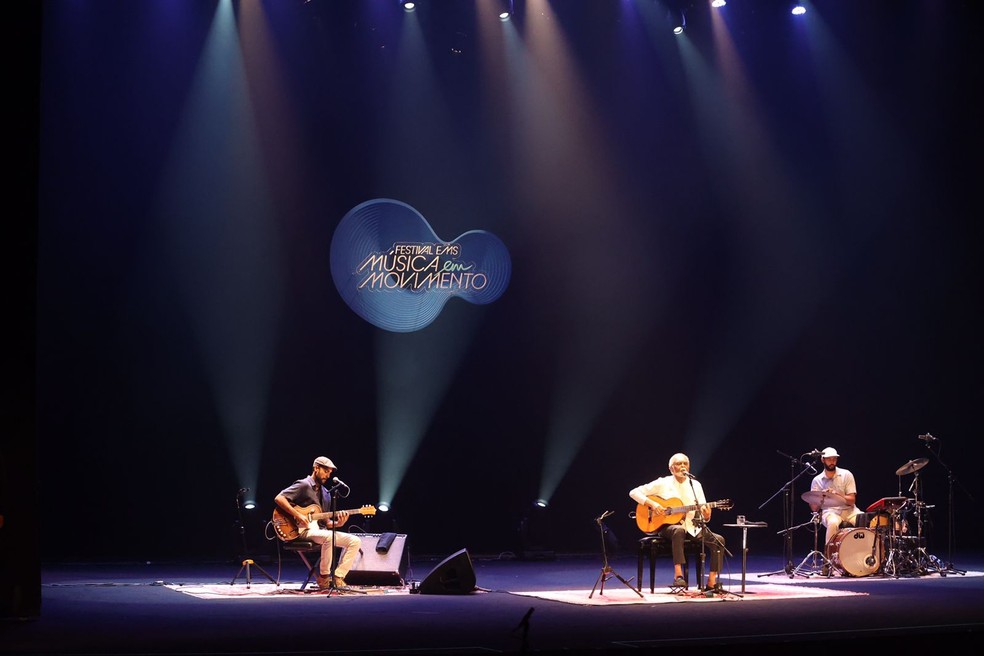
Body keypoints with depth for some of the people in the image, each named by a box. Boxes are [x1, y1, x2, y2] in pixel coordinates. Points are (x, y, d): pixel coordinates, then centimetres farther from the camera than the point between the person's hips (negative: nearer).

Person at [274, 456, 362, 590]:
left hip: (320, 530, 8)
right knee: (329, 537, -38)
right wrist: (298, 516, -21)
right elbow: (278, 498, -15)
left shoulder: (325, 493, 21)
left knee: (355, 541, -7)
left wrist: (338, 523, -4)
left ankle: (338, 578, -10)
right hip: (305, 529, -8)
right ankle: (323, 578, -21)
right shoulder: (303, 485, -3)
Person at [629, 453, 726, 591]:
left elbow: (705, 517, 9)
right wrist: (652, 504, -16)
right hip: (667, 526, -4)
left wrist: (706, 515, -16)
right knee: (679, 530, -40)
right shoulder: (662, 483, 1)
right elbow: (634, 492, -1)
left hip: (691, 528, 4)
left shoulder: (695, 485, 10)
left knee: (718, 540, -18)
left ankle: (711, 582, -14)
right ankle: (678, 575, -40)